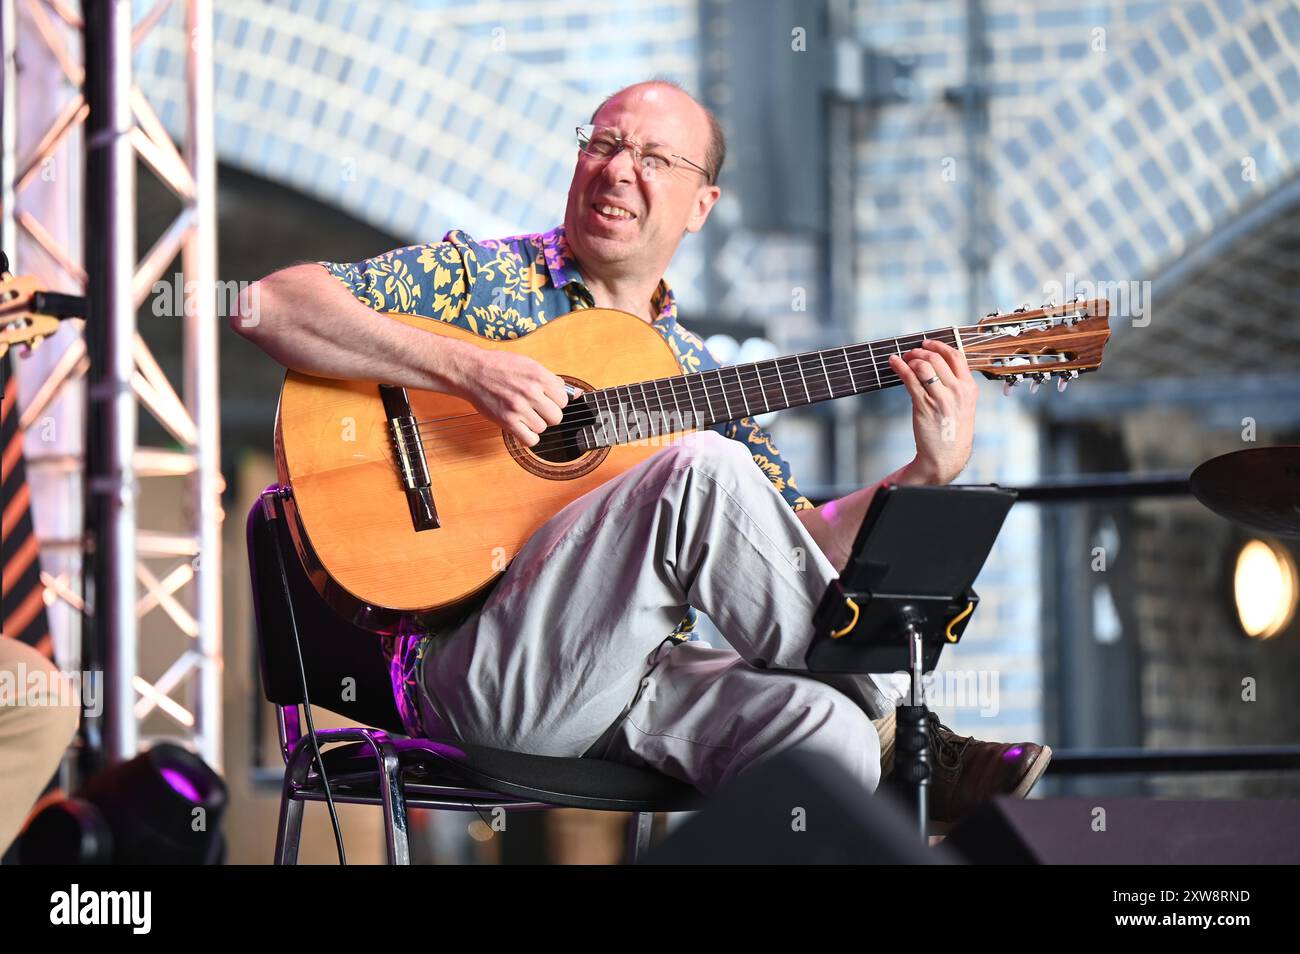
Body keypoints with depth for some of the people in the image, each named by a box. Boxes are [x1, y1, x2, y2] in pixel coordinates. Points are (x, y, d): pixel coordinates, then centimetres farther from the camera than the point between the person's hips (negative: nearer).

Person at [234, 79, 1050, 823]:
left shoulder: (698, 378, 20)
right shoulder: (475, 275, 8)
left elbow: (803, 547, 16)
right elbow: (266, 305, -5)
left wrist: (930, 473, 0)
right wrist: (464, 368, -14)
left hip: (631, 672, 4)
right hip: (468, 665, -3)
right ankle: (889, 730, -14)